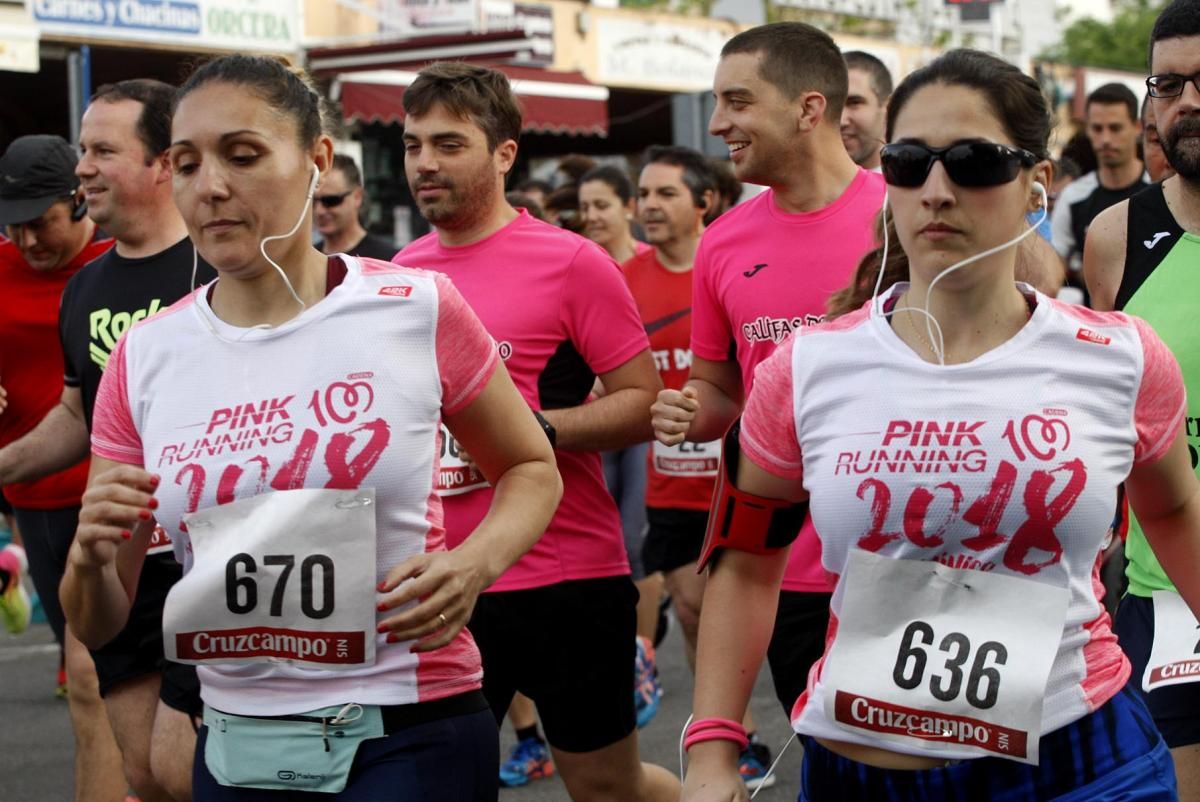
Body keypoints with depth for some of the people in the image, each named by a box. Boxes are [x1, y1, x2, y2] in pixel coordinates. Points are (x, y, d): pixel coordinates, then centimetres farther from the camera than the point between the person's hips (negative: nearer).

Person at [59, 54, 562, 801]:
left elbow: (531, 470, 7)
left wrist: (474, 565, -13)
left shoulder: (418, 310, -8)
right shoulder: (145, 357, -1)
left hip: (412, 736, -3)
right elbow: (98, 624, 5)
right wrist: (93, 558, -18)